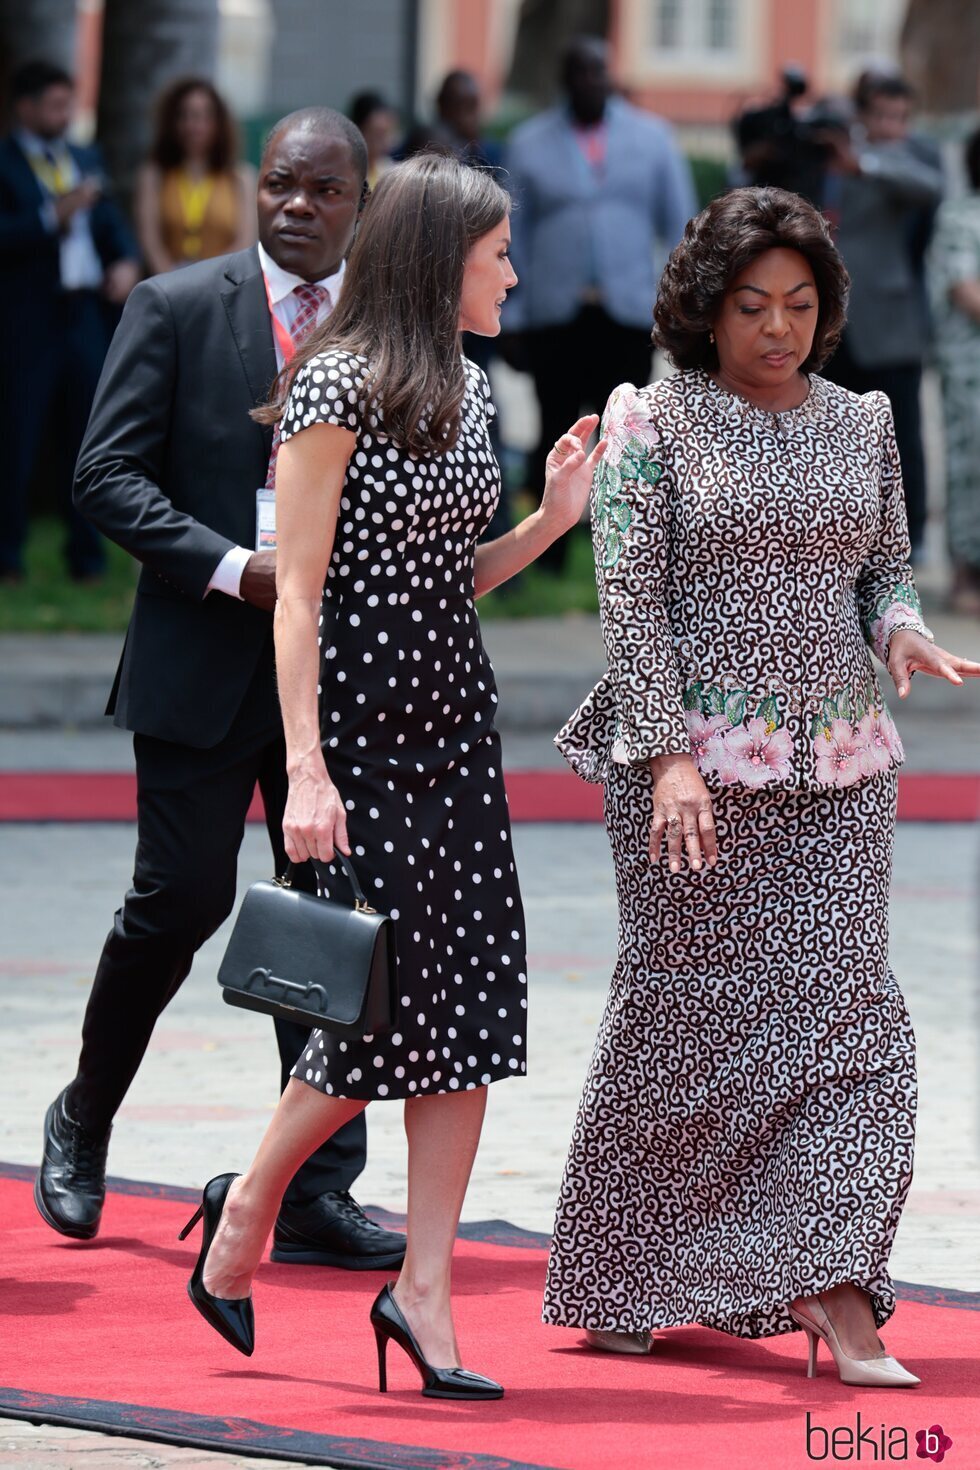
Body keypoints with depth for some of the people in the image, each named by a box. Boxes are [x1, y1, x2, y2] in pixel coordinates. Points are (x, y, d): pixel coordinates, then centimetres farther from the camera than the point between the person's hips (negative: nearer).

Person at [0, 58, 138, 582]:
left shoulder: (86, 160, 16)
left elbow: (112, 223, 16)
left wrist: (126, 261, -3)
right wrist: (53, 216, -23)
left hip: (88, 317, 5)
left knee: (86, 436, 7)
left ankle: (87, 556, 13)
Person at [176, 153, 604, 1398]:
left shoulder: (464, 389, 12)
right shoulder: (337, 387, -11)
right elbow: (300, 591, -14)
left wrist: (550, 520, 4)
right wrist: (304, 769, -20)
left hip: (453, 717, 8)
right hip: (357, 720, -8)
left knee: (468, 1002, 1)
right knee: (387, 997, -7)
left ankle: (424, 1290, 4)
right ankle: (249, 1205, 17)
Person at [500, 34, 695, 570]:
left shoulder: (651, 138, 10)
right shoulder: (530, 144, 8)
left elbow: (679, 224, 11)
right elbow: (514, 238, 9)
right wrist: (512, 319, 4)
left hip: (627, 318, 0)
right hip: (555, 318, 0)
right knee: (557, 435, 0)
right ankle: (545, 564, 6)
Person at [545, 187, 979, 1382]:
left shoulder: (860, 426, 12)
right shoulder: (655, 424, -2)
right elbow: (630, 597, -7)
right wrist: (668, 754, -14)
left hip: (836, 768, 4)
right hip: (697, 760, -4)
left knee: (843, 1004, -5)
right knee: (685, 1015, 1)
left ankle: (842, 1305, -7)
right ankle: (622, 1286, 16)